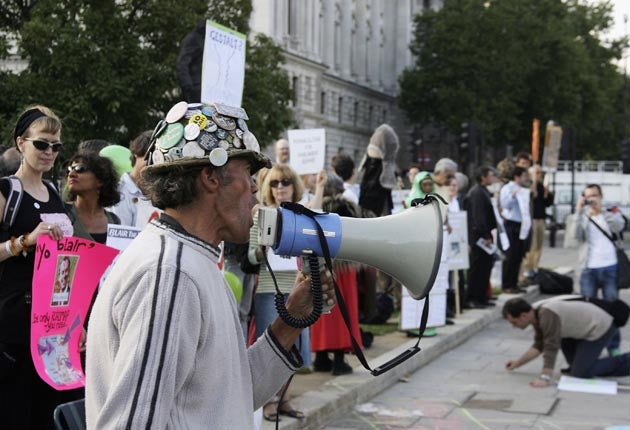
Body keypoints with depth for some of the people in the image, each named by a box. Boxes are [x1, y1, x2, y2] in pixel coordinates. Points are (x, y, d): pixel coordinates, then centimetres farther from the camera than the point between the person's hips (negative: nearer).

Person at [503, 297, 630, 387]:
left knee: (580, 373, -9)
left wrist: (545, 378, -36)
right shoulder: (537, 314, 1)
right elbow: (539, 345, 12)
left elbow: (551, 347, -33)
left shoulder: (547, 315, -29)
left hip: (600, 328, -10)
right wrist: (518, 363, 11)